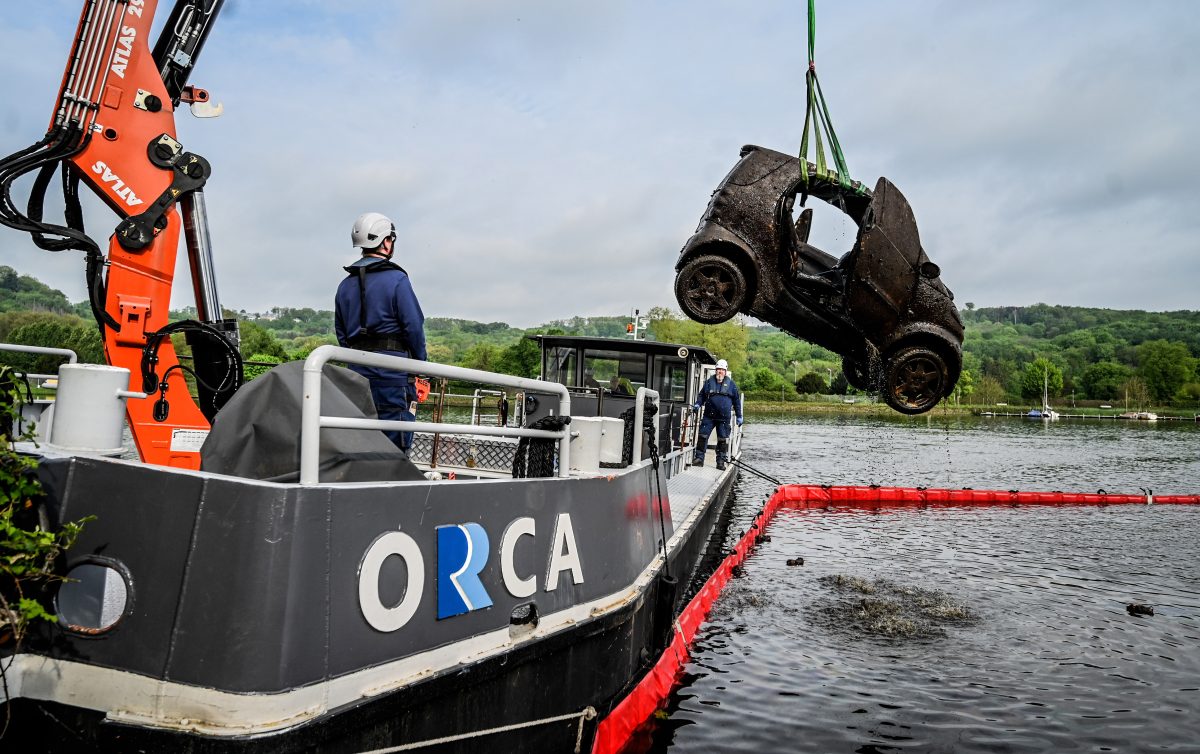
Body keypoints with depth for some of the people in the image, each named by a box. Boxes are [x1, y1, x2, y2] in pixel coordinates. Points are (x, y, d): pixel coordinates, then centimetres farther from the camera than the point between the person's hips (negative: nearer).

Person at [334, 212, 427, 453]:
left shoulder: (345, 285, 13)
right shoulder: (397, 280, -8)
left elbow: (341, 333, 15)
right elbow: (414, 326, -12)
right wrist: (420, 362, 0)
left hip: (358, 370, 7)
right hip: (393, 374, -7)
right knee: (395, 445, -3)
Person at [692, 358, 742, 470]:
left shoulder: (730, 383, 6)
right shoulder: (709, 382, 9)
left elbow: (736, 400, 9)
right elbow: (701, 395, 17)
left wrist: (739, 416, 7)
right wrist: (698, 404, -2)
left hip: (724, 418, -1)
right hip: (709, 416, 1)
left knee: (723, 440, 4)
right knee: (703, 436, -2)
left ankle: (721, 462, 13)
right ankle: (699, 458, 5)